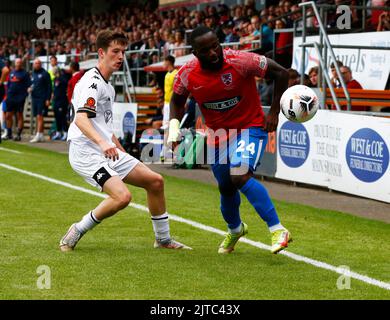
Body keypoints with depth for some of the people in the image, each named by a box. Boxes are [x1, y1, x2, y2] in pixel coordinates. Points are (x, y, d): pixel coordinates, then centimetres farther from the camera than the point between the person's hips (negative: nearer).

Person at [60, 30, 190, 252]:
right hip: (87, 153, -10)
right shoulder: (92, 82, -13)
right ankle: (76, 232, -9)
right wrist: (102, 143, -44)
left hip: (109, 151, 10)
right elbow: (81, 119, -29)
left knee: (155, 181, 6)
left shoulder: (108, 87, 19)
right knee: (122, 196, -27)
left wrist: (121, 150, 30)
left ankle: (163, 239, 20)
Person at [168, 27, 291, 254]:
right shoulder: (187, 74, -12)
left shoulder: (240, 61, -24)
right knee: (226, 187, 15)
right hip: (218, 133, 5)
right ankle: (235, 230, 48)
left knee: (240, 175, -29)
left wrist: (274, 113, -13)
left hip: (250, 127, -5)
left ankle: (278, 230, -24)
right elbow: (177, 100, 10)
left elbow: (281, 73, -14)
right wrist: (174, 125, -8)